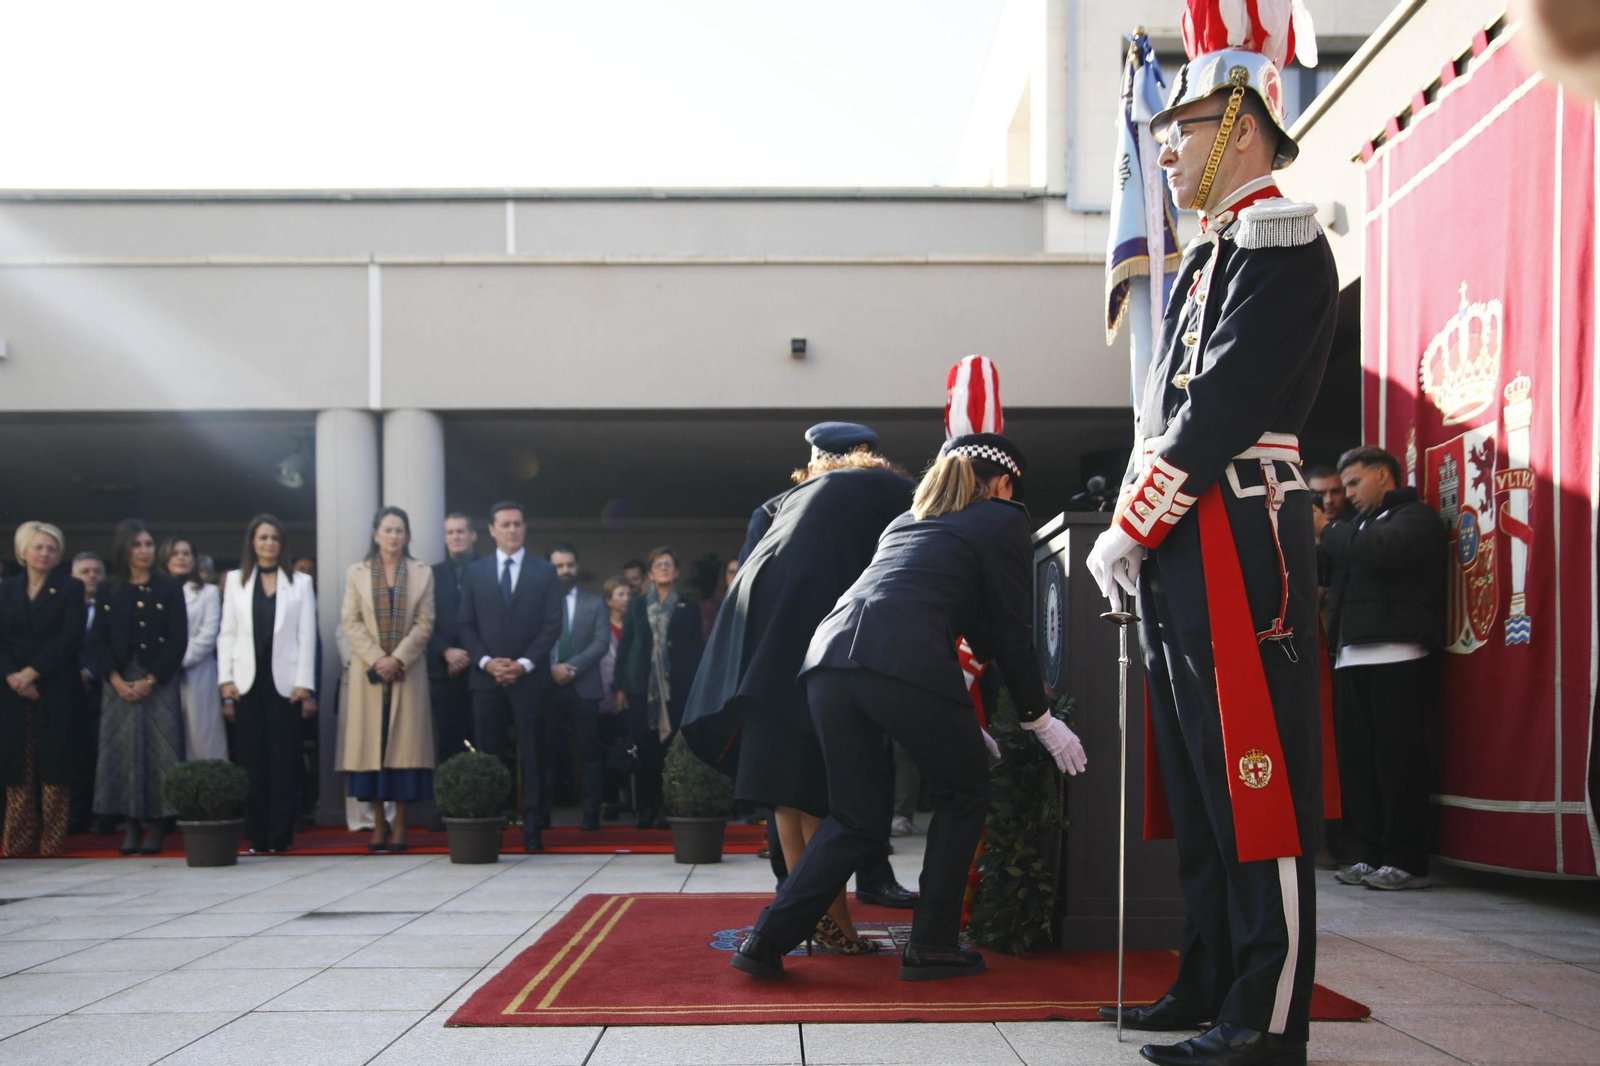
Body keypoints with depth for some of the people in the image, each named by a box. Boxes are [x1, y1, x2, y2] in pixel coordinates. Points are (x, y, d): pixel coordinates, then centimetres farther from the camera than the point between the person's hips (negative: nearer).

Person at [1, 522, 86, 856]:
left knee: (54, 763, -4)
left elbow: (71, 638, -6)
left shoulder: (70, 588, 4)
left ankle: (53, 840, 0)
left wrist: (32, 672, -12)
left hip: (56, 689, -3)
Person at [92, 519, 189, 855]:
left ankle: (154, 825, 2)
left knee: (159, 749, -4)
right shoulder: (108, 590, 9)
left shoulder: (169, 589, 3)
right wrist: (117, 680, -8)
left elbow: (179, 640, -2)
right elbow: (99, 639, 5)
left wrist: (150, 680, -11)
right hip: (120, 683, 2)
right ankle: (131, 824, 6)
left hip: (159, 683, -2)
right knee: (122, 749, 0)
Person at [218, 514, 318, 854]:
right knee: (251, 759, 0)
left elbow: (307, 636, 3)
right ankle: (256, 835, 4)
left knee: (284, 759, -2)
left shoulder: (300, 583, 8)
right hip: (247, 682, 1)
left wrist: (304, 684, -4)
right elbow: (227, 634, 9)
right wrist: (226, 680, -1)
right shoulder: (235, 581, 12)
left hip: (285, 682, -1)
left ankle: (280, 834, 2)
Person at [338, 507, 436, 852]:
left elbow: (424, 624, 1)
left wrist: (398, 659, -11)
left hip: (407, 672, 0)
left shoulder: (422, 574, 8)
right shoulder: (356, 574, 9)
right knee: (371, 742, -2)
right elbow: (351, 622, 1)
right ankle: (378, 823, 3)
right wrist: (377, 659, -11)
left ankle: (400, 824, 2)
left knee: (405, 743, -3)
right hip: (368, 672, 0)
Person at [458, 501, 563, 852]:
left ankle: (533, 829, 2)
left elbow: (552, 625, 1)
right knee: (486, 754, -1)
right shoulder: (475, 571, 11)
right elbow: (467, 625, 7)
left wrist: (524, 664, -10)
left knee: (531, 756, -1)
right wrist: (486, 661, -8)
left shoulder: (544, 572, 7)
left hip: (529, 678, -1)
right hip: (486, 678, 1)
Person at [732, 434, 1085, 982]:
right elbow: (1012, 631, 13)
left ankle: (767, 941, 8)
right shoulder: (1003, 521, 16)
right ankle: (932, 946, 15)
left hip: (828, 653, 6)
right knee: (963, 795, 17)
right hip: (906, 663, -6)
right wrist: (1039, 717, 25)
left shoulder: (906, 521, 35)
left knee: (858, 817, 17)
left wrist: (958, 724, 45)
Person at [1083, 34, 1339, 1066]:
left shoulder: (1279, 239, -7)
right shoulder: (1210, 256, 23)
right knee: (1198, 781, 13)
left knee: (1257, 783, -6)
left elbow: (1223, 408, -16)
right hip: (1179, 550, 10)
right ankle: (1211, 982, 23)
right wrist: (1132, 535, 11)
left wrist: (1130, 527, -13)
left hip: (1239, 544, -10)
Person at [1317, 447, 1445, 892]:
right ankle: (1371, 855, 10)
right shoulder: (1362, 525, 27)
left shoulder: (1416, 517, 1)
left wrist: (1325, 531, -6)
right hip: (1352, 658, 8)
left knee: (1396, 760, -8)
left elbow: (1378, 552, -18)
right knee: (1357, 760, 5)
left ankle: (1407, 861, -4)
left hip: (1396, 656, -8)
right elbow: (1337, 574, 22)